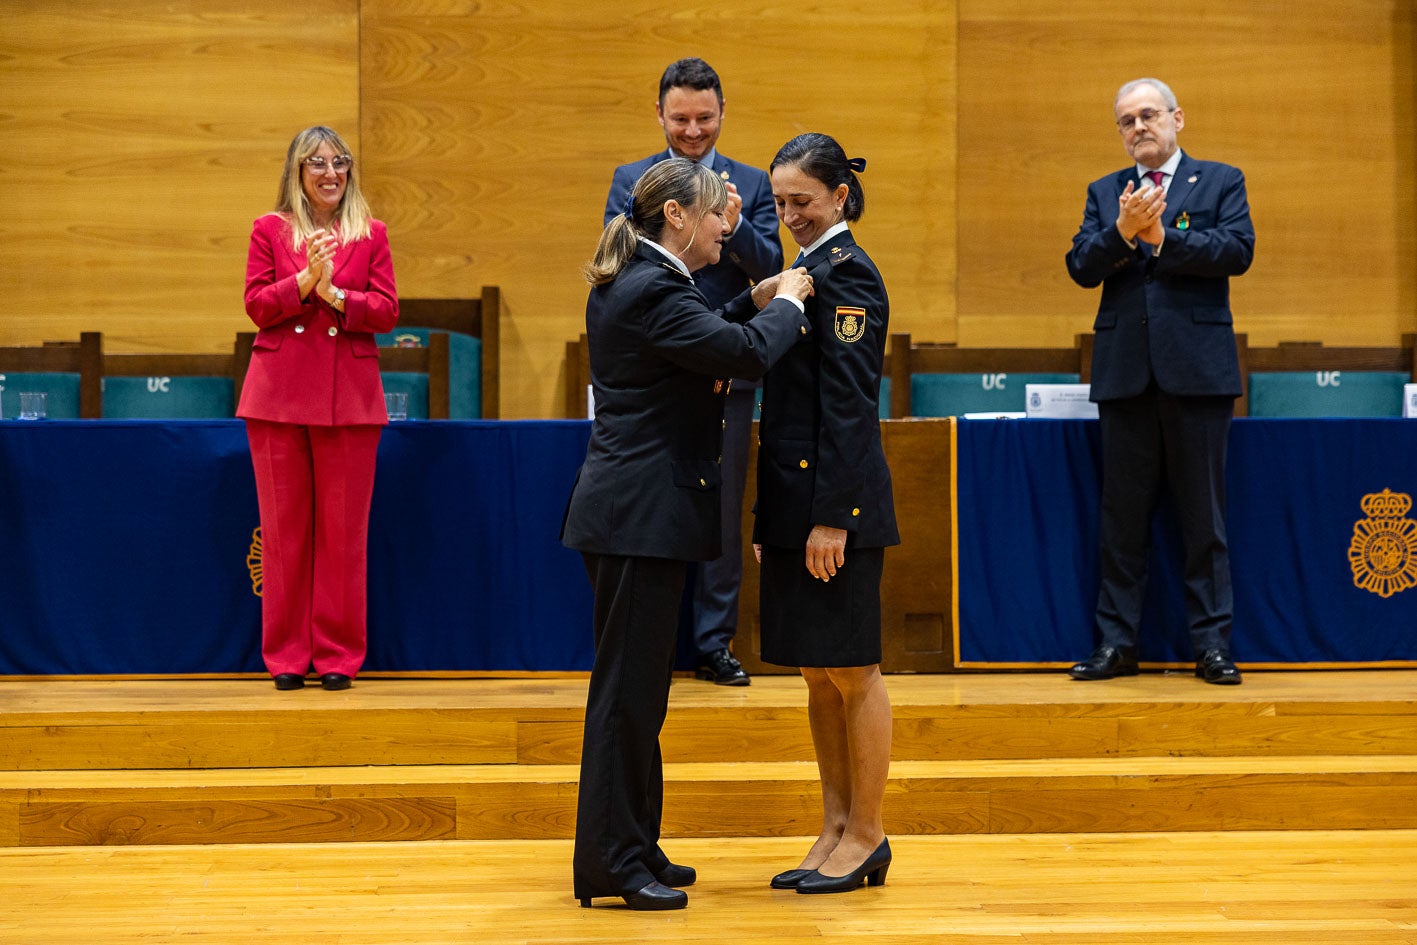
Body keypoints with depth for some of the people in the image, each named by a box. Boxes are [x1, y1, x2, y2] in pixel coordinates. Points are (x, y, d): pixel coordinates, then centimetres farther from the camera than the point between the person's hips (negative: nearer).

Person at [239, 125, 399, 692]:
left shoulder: (370, 235, 9)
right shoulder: (270, 230, 8)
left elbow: (387, 311, 1)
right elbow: (256, 305, 0)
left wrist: (334, 293, -14)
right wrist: (304, 281, -15)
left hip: (349, 395, 0)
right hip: (280, 394, 0)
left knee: (344, 528, 1)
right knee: (283, 527, 3)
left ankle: (338, 655, 9)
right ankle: (288, 655, 11)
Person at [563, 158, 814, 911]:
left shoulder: (627, 285, 14)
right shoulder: (655, 291, -17)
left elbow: (702, 341, 25)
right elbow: (747, 354, -25)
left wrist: (755, 301, 13)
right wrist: (786, 302, -8)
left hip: (627, 505, 11)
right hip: (642, 514, -11)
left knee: (636, 686, 15)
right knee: (628, 687, -5)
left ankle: (633, 849, 23)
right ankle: (610, 863, 1)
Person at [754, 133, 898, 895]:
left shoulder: (845, 273, -11)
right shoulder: (810, 270, 16)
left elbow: (849, 404, -17)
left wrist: (831, 517, -20)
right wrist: (772, 515, 16)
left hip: (836, 500, -9)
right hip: (796, 499, 9)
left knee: (851, 672, 0)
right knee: (817, 674, 12)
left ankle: (866, 836, 9)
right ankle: (837, 830, 20)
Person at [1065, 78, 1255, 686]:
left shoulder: (1220, 181, 7)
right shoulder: (1104, 194, 15)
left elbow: (1238, 249, -9)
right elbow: (1081, 268, 2)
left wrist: (1160, 235, -14)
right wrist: (1122, 231, -15)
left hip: (1197, 368, -2)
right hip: (1125, 373, 2)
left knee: (1203, 514, 1)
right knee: (1123, 516, 5)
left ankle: (1211, 642, 7)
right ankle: (1117, 642, 11)